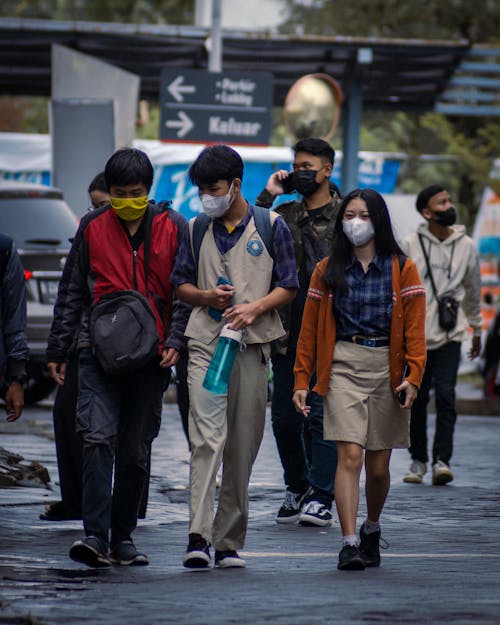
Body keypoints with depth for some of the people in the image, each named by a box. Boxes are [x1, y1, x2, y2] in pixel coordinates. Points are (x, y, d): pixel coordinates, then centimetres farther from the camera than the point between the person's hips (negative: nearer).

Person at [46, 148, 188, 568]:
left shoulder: (173, 228, 5)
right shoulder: (93, 228, 7)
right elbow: (71, 293, 13)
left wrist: (175, 341, -5)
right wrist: (58, 349, 12)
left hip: (151, 356, 0)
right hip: (99, 350, 0)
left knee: (136, 451, 7)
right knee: (98, 439, -15)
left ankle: (123, 537, 17)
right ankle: (96, 535, -19)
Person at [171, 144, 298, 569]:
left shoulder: (271, 227, 4)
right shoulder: (197, 230, 11)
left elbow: (288, 287, 5)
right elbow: (181, 284, 17)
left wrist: (255, 307, -13)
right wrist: (206, 296, -4)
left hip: (253, 344, 0)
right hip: (206, 343, 0)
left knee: (243, 447, 4)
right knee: (207, 438, -15)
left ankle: (229, 542, 12)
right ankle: (199, 536, -23)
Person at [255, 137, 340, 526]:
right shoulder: (285, 214, 12)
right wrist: (268, 197, -2)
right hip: (287, 331, 4)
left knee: (322, 412, -7)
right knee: (284, 415, 7)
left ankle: (321, 497, -4)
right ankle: (296, 488, 20)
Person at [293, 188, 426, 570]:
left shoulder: (403, 270, 4)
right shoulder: (328, 271, 8)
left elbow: (415, 329, 0)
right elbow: (309, 330, 9)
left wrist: (413, 377, -12)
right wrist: (301, 380, 3)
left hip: (387, 368, 0)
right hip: (343, 367, 0)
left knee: (378, 466, 6)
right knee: (350, 455, -15)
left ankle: (372, 527, 33)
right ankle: (349, 543, -18)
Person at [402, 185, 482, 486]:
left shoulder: (466, 246, 5)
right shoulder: (411, 244, -1)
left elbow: (473, 291, 17)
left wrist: (477, 330, 23)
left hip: (450, 336, 0)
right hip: (416, 334, 0)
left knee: (446, 396, -12)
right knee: (417, 400, 6)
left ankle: (442, 460, -14)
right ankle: (418, 461, 16)